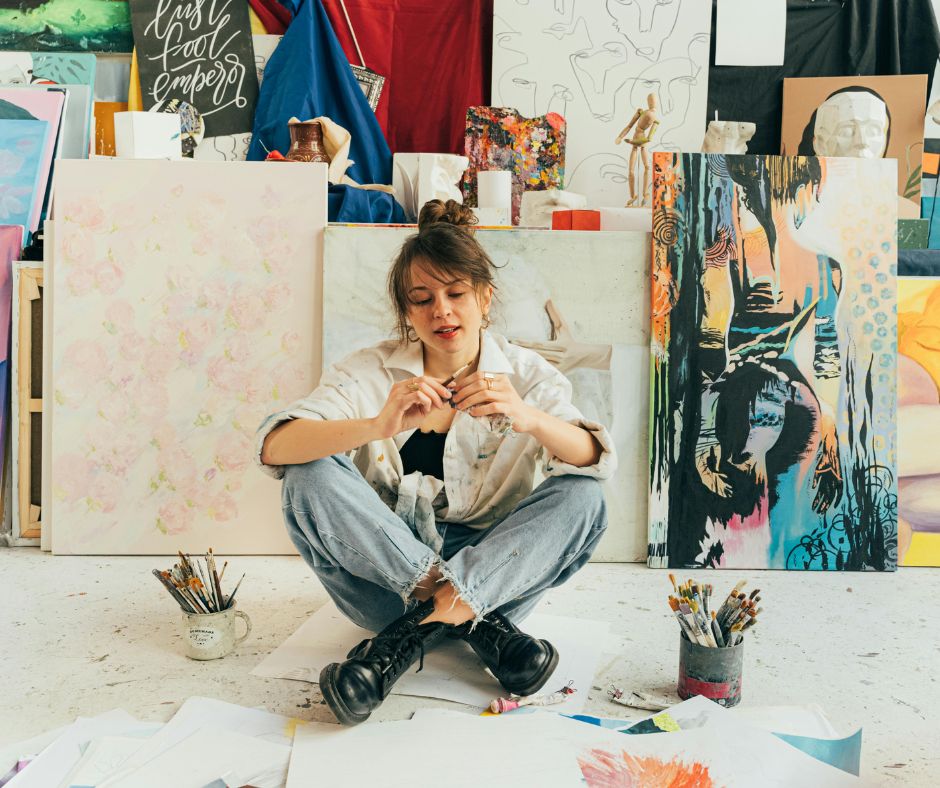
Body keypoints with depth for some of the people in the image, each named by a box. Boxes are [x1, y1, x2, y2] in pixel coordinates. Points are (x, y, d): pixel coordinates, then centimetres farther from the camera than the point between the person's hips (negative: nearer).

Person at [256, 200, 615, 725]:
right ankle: (476, 623, -29)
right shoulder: (372, 371, -2)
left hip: (491, 563, 1)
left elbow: (598, 461, -16)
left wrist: (529, 418, -36)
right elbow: (274, 447, -18)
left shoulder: (526, 374, 1)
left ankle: (411, 634, -30)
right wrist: (379, 426, -36)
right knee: (311, 477, -24)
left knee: (582, 499, -23)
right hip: (384, 572, 0)